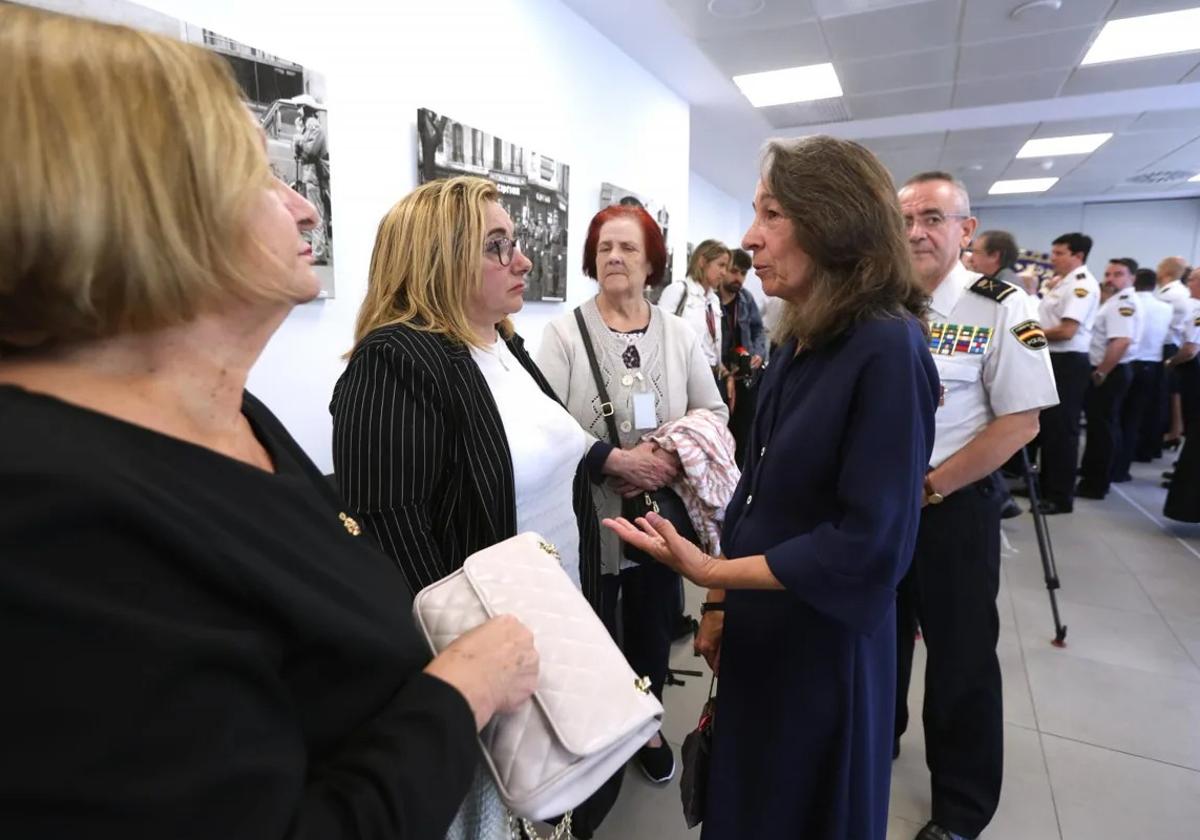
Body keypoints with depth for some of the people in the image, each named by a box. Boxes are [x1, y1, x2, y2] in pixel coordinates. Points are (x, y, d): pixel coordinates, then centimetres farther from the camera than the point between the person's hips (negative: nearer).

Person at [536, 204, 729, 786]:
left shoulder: (679, 334, 2)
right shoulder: (563, 333, -8)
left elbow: (714, 413, 3)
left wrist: (674, 459, -14)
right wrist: (616, 459, -23)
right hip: (589, 518, -3)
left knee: (652, 629, 20)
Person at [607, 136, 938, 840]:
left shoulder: (888, 350, -21)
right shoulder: (798, 343, 4)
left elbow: (869, 542, -23)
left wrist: (712, 571, -23)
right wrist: (722, 605, 9)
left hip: (824, 642, -7)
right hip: (758, 630, 7)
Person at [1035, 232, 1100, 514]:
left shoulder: (1082, 285, -14)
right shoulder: (1058, 282, 14)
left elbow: (1066, 331, -22)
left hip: (1067, 363, -9)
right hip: (1050, 360, 9)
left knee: (1061, 430, -3)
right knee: (1045, 426, 16)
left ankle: (1061, 497, 7)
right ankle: (1045, 486, 28)